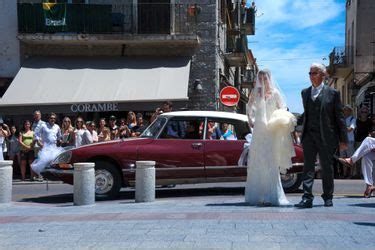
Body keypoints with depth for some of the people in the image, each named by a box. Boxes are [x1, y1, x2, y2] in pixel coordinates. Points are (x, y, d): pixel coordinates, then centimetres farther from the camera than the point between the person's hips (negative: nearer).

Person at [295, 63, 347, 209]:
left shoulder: (332, 93, -1)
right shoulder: (305, 93, 12)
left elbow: (339, 117, -1)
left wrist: (343, 139, -3)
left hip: (326, 137, -3)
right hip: (309, 135, 3)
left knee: (326, 168, 7)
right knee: (308, 167, -4)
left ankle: (328, 197, 21)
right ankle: (307, 198, -7)